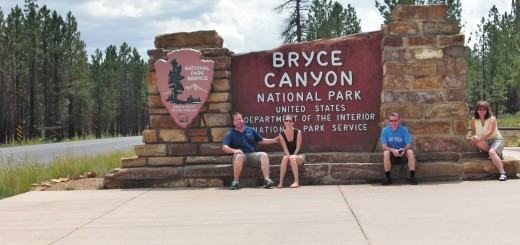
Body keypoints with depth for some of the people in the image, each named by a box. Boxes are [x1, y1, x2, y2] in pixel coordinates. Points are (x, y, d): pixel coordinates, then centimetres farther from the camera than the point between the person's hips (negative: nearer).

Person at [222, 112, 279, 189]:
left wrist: (274, 140, 19)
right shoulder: (230, 134, 7)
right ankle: (235, 181, -31)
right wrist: (234, 150, -24)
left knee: (264, 155, -25)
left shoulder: (251, 130, 19)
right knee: (239, 156, -39)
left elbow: (261, 141, 28)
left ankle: (267, 180, -34)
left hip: (252, 155, 3)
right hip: (240, 155, -3)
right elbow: (224, 147, -6)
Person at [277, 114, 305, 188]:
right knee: (285, 158, -34)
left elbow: (298, 147, -10)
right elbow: (285, 148, -9)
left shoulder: (298, 132, -6)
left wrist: (292, 156, -22)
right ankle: (281, 182, -40)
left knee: (292, 158, -36)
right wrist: (289, 156, -26)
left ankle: (296, 181, -41)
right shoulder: (281, 134, -1)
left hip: (298, 156, -1)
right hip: (288, 155, 1)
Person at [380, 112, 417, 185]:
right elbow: (383, 146, -14)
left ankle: (412, 176, -25)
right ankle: (387, 177, -25)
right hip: (391, 156, 0)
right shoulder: (385, 130, -7)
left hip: (403, 155, 0)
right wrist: (393, 150, -33)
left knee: (410, 151, -29)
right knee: (386, 152, -32)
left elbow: (409, 145, -11)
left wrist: (403, 149, -34)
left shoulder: (404, 130, -7)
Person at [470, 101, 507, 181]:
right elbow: (473, 132, 3)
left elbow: (490, 133, -24)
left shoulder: (492, 119, -11)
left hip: (496, 139, -4)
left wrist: (479, 139, -37)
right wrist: (474, 137, -23)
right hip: (485, 142, 4)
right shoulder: (474, 119, 2)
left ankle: (503, 173, -40)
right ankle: (496, 154, -17)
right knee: (476, 141, -31)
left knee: (492, 152, -36)